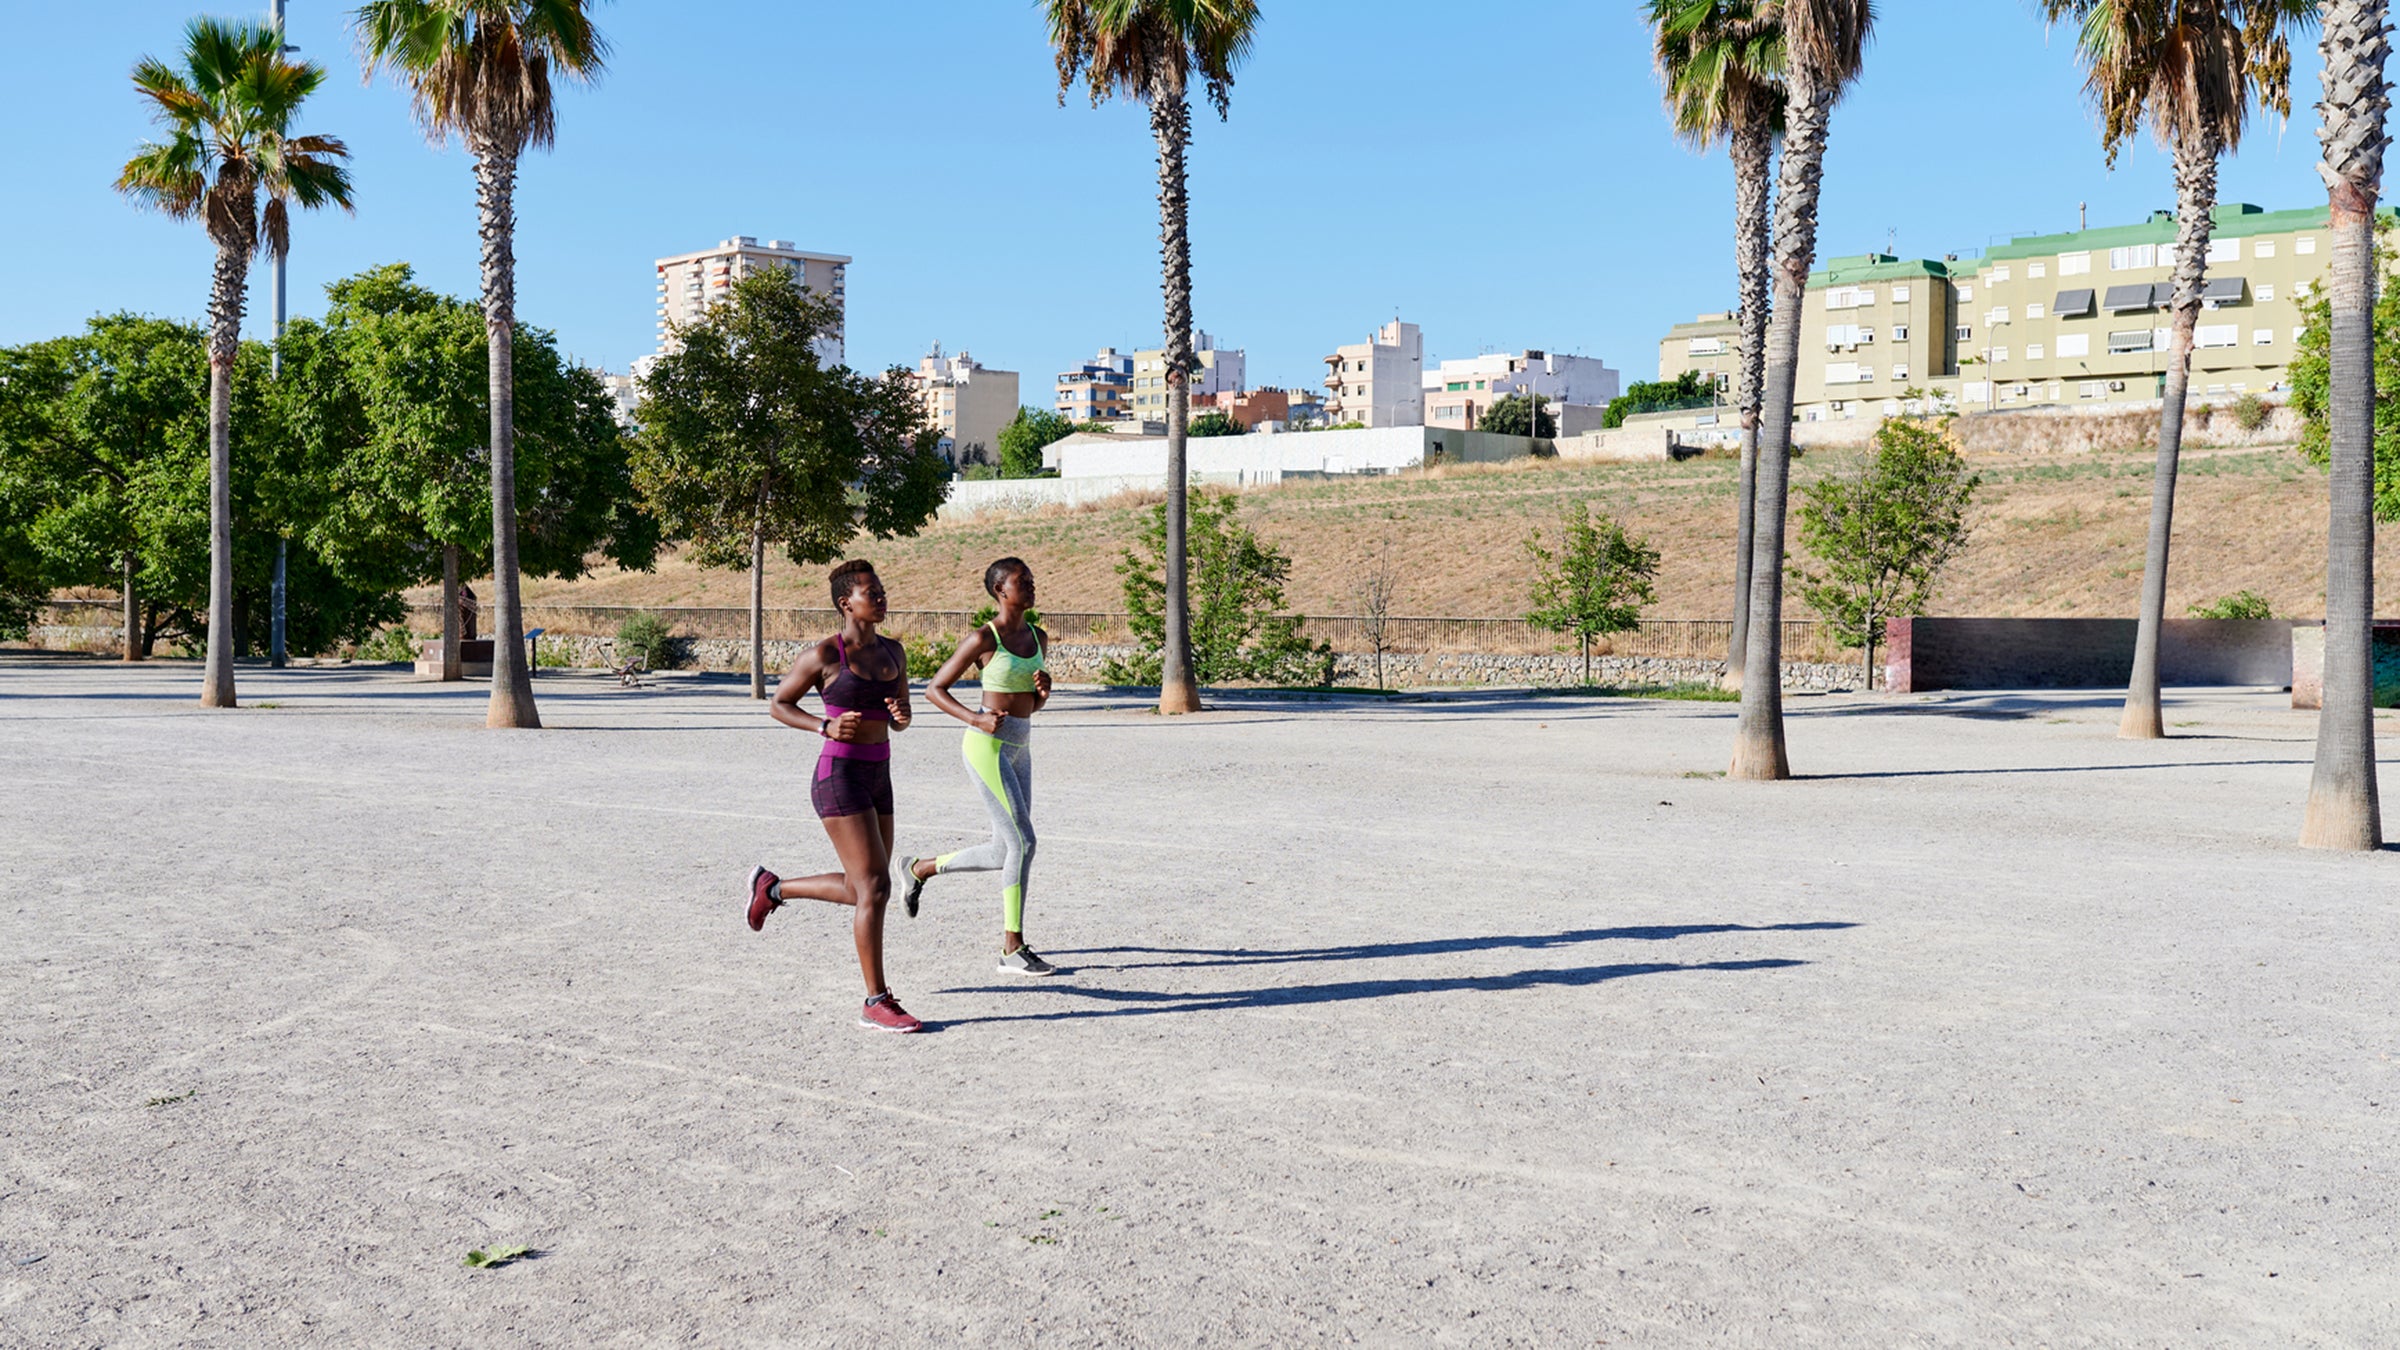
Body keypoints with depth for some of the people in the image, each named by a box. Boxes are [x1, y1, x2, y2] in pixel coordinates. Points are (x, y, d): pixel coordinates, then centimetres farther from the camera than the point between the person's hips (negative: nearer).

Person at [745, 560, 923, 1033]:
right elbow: (778, 704, 2)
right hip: (840, 778, -8)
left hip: (878, 779, 8)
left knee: (862, 890, 16)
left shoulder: (893, 652, 11)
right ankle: (876, 1003, -4)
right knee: (874, 887, -11)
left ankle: (771, 887, 37)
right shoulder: (824, 655, -7)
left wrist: (902, 716, -5)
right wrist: (826, 728, -13)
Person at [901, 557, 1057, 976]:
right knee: (1023, 842, -13)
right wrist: (976, 718, -19)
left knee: (1005, 852, 9)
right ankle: (1013, 950, -4)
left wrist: (1044, 689, -4)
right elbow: (934, 689, -5)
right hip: (987, 747, -8)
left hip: (1018, 749, 8)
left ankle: (919, 869, 31)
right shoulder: (982, 638, -10)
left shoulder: (1038, 637, 11)